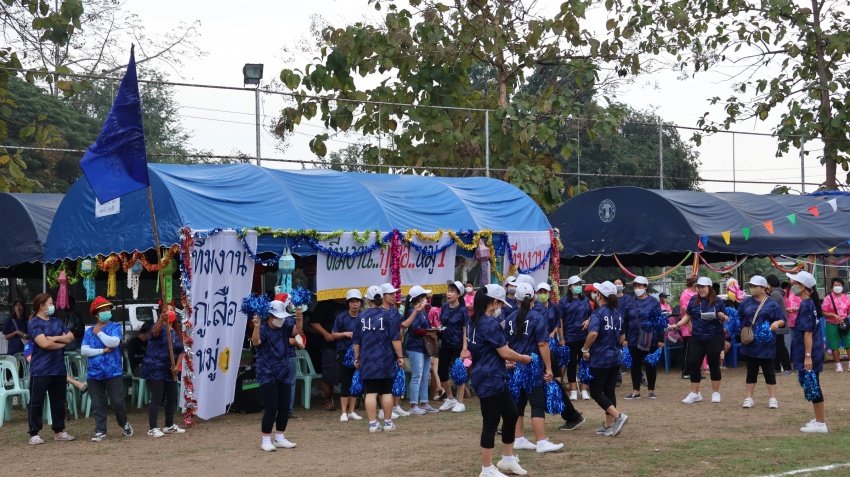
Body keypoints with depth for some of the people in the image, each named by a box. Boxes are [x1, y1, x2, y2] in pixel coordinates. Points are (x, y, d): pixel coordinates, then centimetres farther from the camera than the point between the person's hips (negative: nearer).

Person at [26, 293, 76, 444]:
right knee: (36, 402, -2)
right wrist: (62, 343, -3)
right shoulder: (34, 323, -8)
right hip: (40, 370, -7)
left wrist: (56, 338, -10)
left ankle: (59, 431, 19)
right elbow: (44, 343, -18)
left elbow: (71, 337, 7)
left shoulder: (57, 321, 14)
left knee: (58, 401, 11)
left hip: (59, 369, 7)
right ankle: (34, 434, 2)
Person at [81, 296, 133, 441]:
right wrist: (102, 350, -11)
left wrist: (99, 332, -5)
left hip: (113, 373, -3)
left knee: (117, 402, -3)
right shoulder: (89, 332, 9)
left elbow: (113, 342, -17)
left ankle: (124, 424, 22)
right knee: (98, 405, 3)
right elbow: (84, 351, -2)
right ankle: (100, 432, 9)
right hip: (94, 374, 3)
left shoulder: (115, 327, 2)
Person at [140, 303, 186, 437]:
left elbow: (181, 351, 12)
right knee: (157, 398, -9)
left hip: (170, 371, 7)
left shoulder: (176, 332, 11)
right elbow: (155, 332, -35)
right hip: (155, 370, -7)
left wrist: (177, 366, -5)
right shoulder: (159, 327, -9)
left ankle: (169, 426, 25)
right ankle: (152, 428, -4)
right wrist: (162, 319, -54)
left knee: (172, 398, 11)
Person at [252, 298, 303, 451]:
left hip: (283, 373, 6)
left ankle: (280, 439, 24)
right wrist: (256, 327, -51)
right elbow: (256, 342, -32)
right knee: (271, 408, -10)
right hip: (267, 374, -6)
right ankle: (266, 441, 2)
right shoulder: (263, 328, -15)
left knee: (284, 407, 10)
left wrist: (299, 318, -30)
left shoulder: (285, 325, 1)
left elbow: (297, 330, -11)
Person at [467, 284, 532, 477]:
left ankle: (507, 459, 27)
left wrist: (506, 361, 20)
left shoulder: (474, 321, 10)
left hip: (493, 378, 10)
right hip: (490, 379, -10)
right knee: (491, 422, -2)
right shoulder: (491, 324, -19)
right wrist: (524, 358, -1)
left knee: (511, 414, 17)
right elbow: (506, 353, -18)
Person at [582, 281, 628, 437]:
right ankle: (608, 425, 15)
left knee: (596, 392, 1)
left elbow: (593, 333, -30)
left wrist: (585, 349, -18)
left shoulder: (597, 313, -14)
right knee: (609, 391, 12)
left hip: (599, 359, -7)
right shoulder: (618, 313, 8)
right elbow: (622, 337, 15)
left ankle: (617, 416, -15)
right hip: (616, 357, 7)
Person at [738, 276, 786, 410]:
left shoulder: (772, 304, -3)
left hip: (766, 343, -3)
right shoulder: (746, 302, 7)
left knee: (768, 371, 3)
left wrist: (777, 323, -24)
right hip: (750, 342, 3)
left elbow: (782, 320, -3)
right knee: (751, 371, 10)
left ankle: (773, 399, 11)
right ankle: (749, 398, 16)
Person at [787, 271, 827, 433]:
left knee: (812, 387, -4)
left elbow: (808, 333, -21)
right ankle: (818, 419, 26)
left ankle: (820, 424, 1)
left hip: (809, 354, -10)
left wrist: (808, 356, -23)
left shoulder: (805, 305, -18)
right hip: (813, 352, 10)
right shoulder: (811, 303, 10)